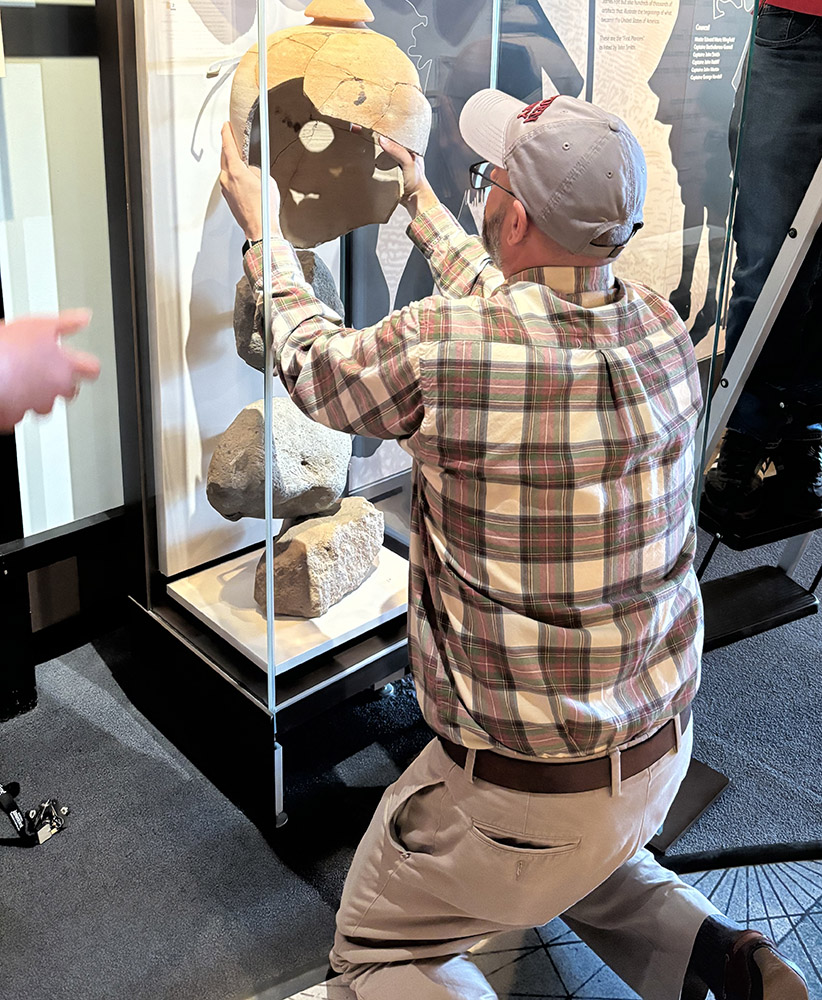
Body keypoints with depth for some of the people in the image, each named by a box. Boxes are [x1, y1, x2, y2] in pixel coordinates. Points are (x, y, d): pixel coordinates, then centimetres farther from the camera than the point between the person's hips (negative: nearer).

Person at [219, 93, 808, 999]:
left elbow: (315, 365, -3)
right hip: (666, 744, 7)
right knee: (581, 858, 38)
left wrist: (261, 229, 12)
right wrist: (421, 206, 26)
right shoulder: (662, 329, -7)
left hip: (520, 782, -6)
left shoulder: (440, 346, -27)